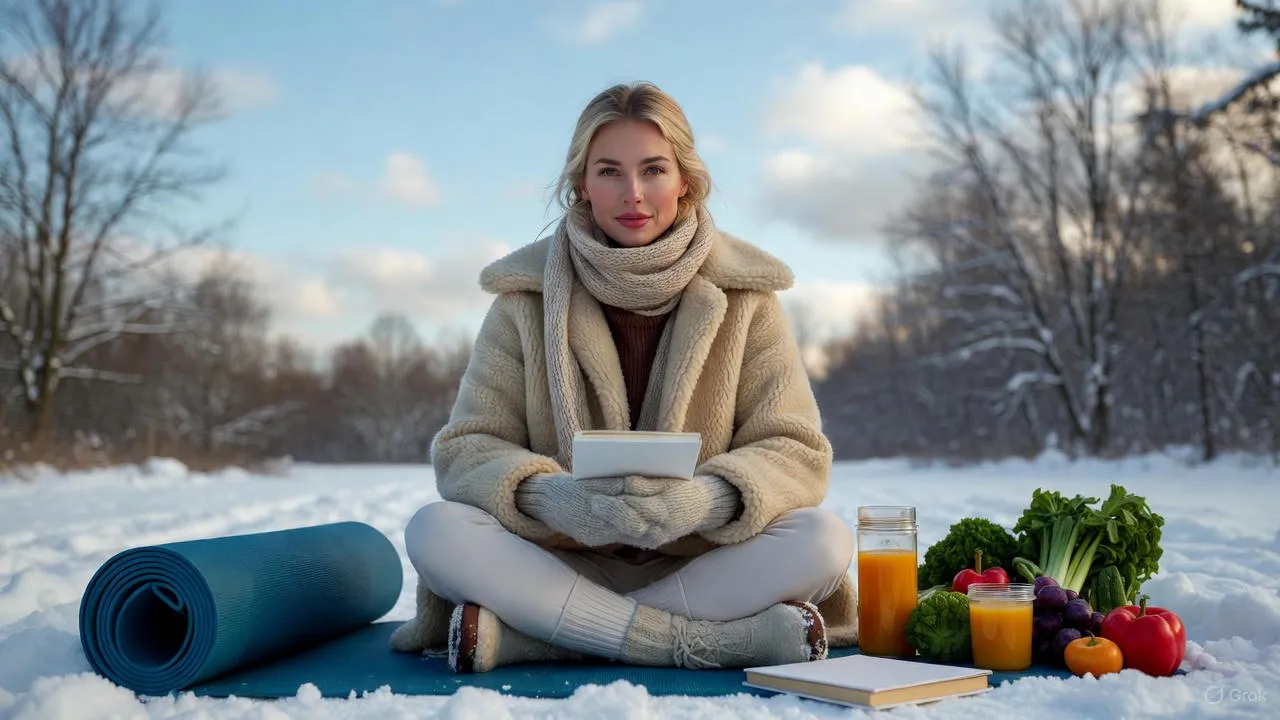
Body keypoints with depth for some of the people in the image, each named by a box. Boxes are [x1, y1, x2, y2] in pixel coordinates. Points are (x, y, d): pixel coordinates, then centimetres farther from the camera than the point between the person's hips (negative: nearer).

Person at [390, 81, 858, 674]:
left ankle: (515, 635, -28)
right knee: (433, 531, -26)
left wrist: (705, 499, -26)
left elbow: (798, 450, -5)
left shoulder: (742, 296, 1)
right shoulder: (528, 296, 0)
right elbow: (465, 449, -5)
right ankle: (710, 639, -29)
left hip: (701, 564, 1)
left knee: (826, 539, -27)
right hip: (559, 558, 0)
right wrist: (550, 496, -27)